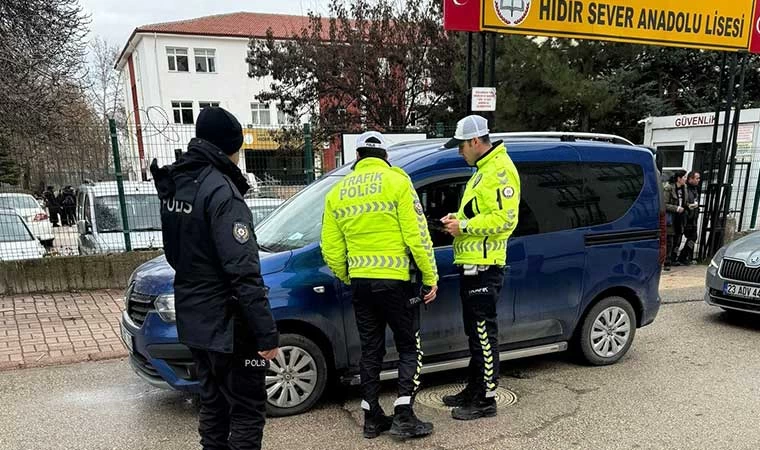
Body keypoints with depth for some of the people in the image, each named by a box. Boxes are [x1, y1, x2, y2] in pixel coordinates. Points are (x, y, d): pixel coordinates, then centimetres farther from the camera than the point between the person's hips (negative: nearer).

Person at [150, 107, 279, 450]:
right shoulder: (222, 192, -21)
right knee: (247, 408, 4)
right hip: (227, 325, -9)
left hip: (193, 321, 9)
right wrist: (267, 333, -23)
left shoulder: (175, 185, 7)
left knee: (213, 402, 21)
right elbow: (244, 274, -26)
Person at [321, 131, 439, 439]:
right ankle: (404, 416, 8)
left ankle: (372, 418, 23)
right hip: (394, 281, -4)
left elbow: (331, 249, 7)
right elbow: (417, 235, -11)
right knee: (410, 348, 11)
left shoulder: (338, 191, 7)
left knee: (371, 350, 16)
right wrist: (430, 277, -3)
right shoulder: (396, 181, -6)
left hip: (360, 284, 5)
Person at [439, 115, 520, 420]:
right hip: (472, 264, 11)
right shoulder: (483, 170, 20)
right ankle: (473, 390, 29)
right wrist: (457, 219, 12)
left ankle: (486, 399, 8)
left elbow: (505, 218, -21)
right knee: (475, 332, 17)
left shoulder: (499, 170, -13)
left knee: (484, 333, -3)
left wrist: (464, 227, -17)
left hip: (483, 266, -11)